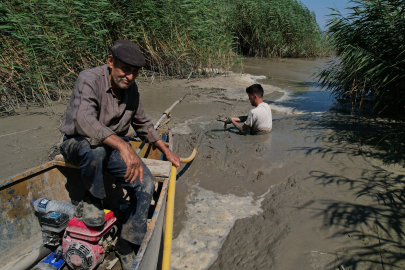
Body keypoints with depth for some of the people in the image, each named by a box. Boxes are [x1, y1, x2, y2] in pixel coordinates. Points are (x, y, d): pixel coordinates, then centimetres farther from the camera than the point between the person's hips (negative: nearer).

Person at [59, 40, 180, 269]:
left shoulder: (132, 88, -1)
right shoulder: (90, 80, -22)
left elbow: (142, 124, 12)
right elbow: (84, 120, -40)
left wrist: (166, 151, 10)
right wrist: (123, 146, -52)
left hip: (114, 148, 6)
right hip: (78, 145, -5)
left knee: (145, 184, -13)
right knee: (95, 149, -41)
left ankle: (128, 246, 1)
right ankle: (93, 201, -11)